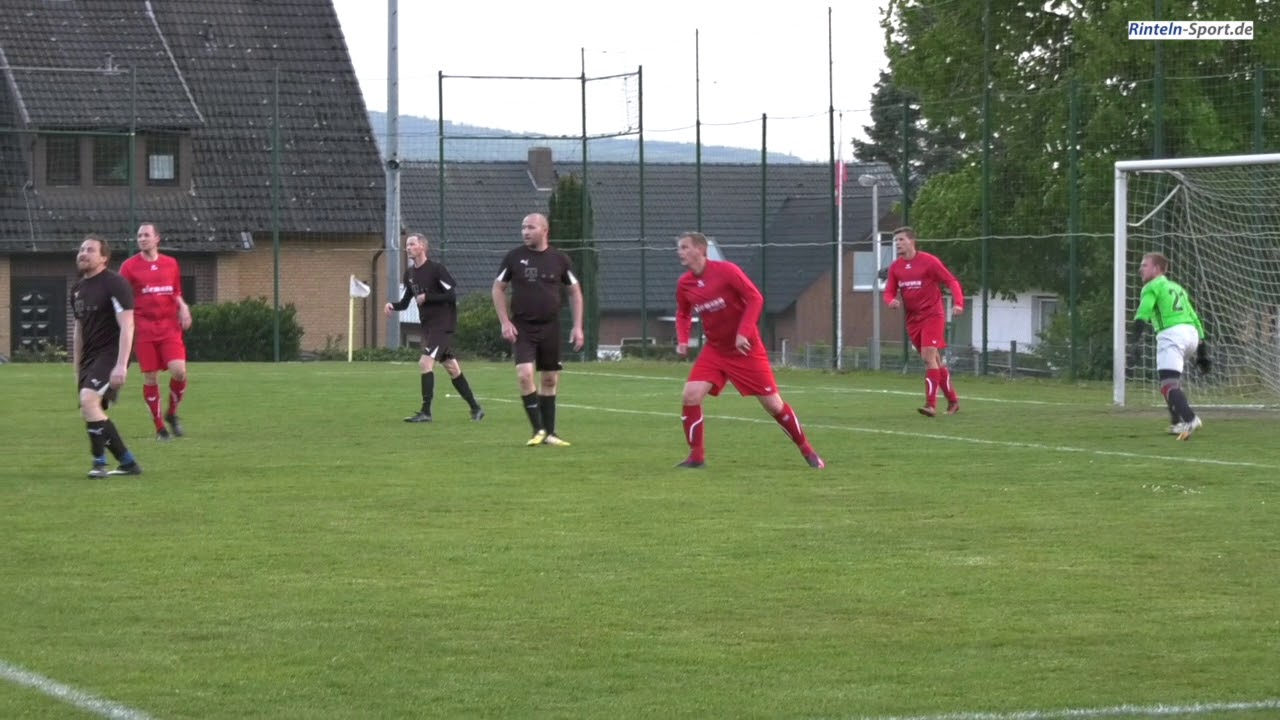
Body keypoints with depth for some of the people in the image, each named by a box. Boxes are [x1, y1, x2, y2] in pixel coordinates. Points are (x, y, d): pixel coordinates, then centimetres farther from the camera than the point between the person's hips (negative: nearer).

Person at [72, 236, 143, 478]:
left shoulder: (114, 284, -11)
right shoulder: (78, 289, 14)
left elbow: (126, 326, -17)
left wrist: (121, 365, -25)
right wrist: (77, 369, 21)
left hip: (110, 355, -9)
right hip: (90, 357, 9)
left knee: (88, 400, -26)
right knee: (88, 413, 5)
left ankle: (100, 463, -18)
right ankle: (128, 463, 16)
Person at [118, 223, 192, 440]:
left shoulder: (171, 264, 11)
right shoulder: (130, 266, 1)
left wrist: (183, 307, 0)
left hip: (169, 327, 2)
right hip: (144, 329, -2)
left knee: (179, 371, -14)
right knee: (150, 378, -2)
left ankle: (172, 413, 11)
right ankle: (159, 427, 9)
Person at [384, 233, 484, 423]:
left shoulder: (436, 269, -14)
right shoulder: (409, 273, 9)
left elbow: (452, 294, -16)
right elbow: (406, 301, 15)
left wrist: (427, 297, -20)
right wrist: (393, 306, -5)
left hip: (442, 325, -8)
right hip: (427, 326, 8)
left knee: (425, 363, -17)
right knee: (451, 367, 12)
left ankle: (425, 412, -14)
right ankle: (475, 408, 21)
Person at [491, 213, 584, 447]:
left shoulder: (559, 260, 1)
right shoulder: (514, 258, -2)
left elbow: (575, 291, 9)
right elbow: (498, 288, 6)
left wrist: (577, 326, 2)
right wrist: (505, 322, -4)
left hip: (550, 328, 2)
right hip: (522, 328, -2)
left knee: (549, 380, 6)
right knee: (524, 374, -18)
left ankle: (549, 433, 15)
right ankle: (538, 429, -8)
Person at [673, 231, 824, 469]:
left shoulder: (726, 271, -18)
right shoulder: (684, 284, -2)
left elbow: (755, 298, -17)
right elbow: (683, 314, 15)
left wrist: (743, 332, -24)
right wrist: (682, 339, -4)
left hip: (745, 349, -4)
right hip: (714, 350, 4)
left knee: (773, 403, 0)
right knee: (690, 396, -14)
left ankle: (806, 450, 18)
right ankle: (696, 456, -2)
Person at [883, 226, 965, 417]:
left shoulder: (929, 261, -10)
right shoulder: (895, 267, 6)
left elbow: (951, 281, -9)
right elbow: (889, 292, 9)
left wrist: (958, 303, -24)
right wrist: (892, 300, -16)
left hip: (932, 315, -6)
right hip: (912, 319, 6)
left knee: (928, 356, -18)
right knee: (935, 360, 11)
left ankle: (931, 404, -21)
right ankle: (953, 400, 22)